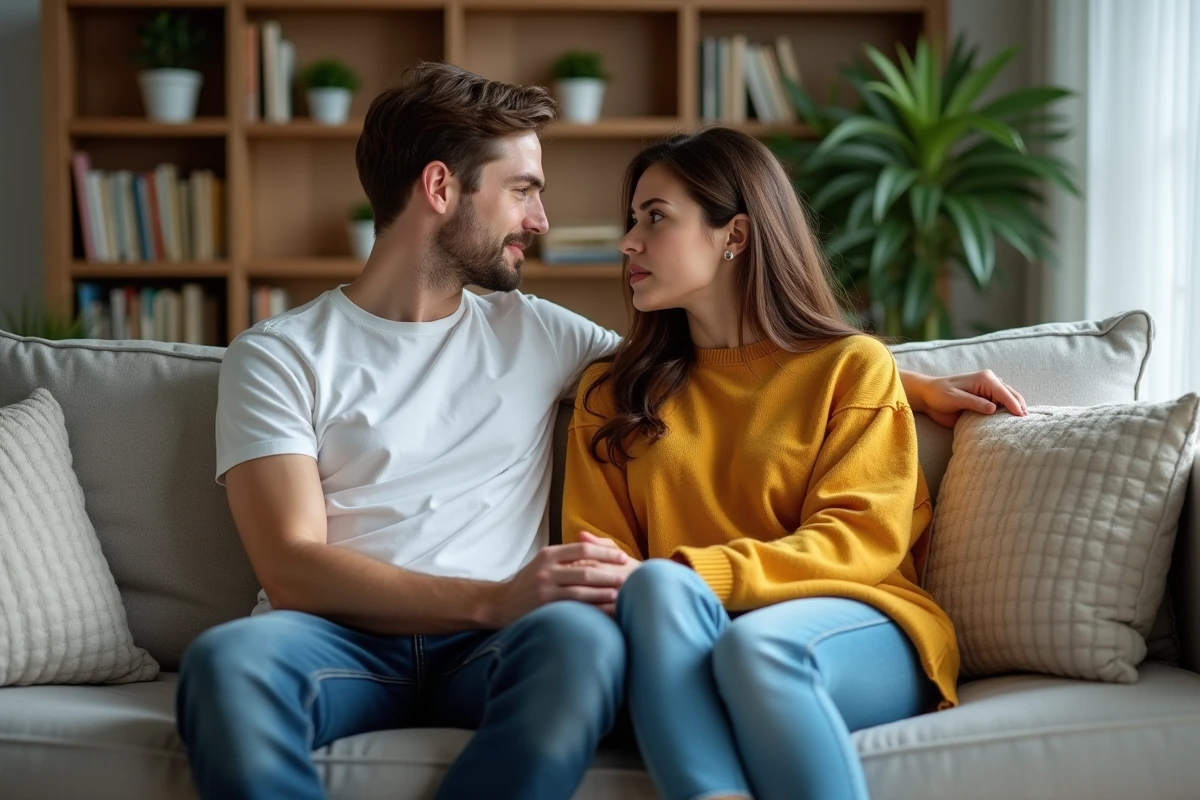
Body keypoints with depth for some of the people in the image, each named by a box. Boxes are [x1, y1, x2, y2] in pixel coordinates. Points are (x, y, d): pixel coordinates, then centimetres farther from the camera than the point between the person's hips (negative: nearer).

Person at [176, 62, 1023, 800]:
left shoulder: (535, 333, 22)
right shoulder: (280, 354, 8)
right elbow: (294, 566, -4)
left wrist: (914, 384, 20)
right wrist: (492, 600, -19)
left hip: (486, 652, 2)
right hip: (343, 639, -2)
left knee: (579, 636, -35)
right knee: (227, 658, -38)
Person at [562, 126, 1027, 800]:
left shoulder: (853, 366, 11)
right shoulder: (614, 393, 22)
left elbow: (859, 541, -3)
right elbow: (596, 552, 12)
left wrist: (697, 574, -18)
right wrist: (662, 580, -14)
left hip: (856, 629, -2)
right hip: (683, 627, 2)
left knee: (756, 645, -37)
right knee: (660, 585, -34)